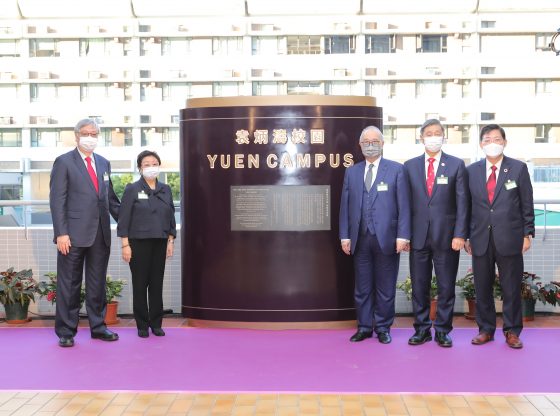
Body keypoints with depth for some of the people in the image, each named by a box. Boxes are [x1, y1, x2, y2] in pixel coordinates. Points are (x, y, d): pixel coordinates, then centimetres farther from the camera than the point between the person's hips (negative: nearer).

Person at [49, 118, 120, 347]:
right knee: (69, 285, 3)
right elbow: (57, 200, -7)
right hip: (74, 234, -5)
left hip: (101, 234, 5)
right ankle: (66, 332, 12)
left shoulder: (104, 163, 15)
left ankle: (98, 327, 22)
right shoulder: (64, 162, -2)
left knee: (97, 284, 12)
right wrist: (61, 233, -14)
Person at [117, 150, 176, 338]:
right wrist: (125, 244, -11)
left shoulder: (166, 189, 9)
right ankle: (142, 325, 12)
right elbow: (124, 218, -5)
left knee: (157, 284, 6)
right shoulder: (132, 189, -2)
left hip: (160, 244, 3)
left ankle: (156, 324, 16)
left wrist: (171, 241, 6)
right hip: (139, 243, -3)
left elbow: (171, 217, 13)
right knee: (140, 284, 3)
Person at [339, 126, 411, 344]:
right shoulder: (351, 172, 11)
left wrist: (402, 235, -9)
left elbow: (403, 205, -2)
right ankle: (364, 326, 18)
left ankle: (383, 327, 16)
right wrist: (345, 236, 3)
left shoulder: (396, 170, 2)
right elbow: (345, 206, 9)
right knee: (362, 287, 8)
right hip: (360, 238, 3)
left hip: (386, 238, -2)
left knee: (385, 287, 5)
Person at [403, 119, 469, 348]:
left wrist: (460, 234, -8)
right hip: (418, 236, 2)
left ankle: (443, 330, 16)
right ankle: (422, 329, 18)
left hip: (446, 236, -2)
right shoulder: (410, 166, 7)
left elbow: (462, 202, -1)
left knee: (446, 286, 5)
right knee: (419, 286, 7)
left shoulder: (456, 165, 2)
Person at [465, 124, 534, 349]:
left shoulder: (518, 168, 1)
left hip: (509, 239, -2)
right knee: (482, 288, 8)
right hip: (480, 239, 2)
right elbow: (467, 206, 9)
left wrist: (527, 234, -2)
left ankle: (512, 331, 17)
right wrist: (466, 236, 5)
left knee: (511, 288, 5)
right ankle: (485, 329, 21)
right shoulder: (471, 171, 7)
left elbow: (527, 205, 2)